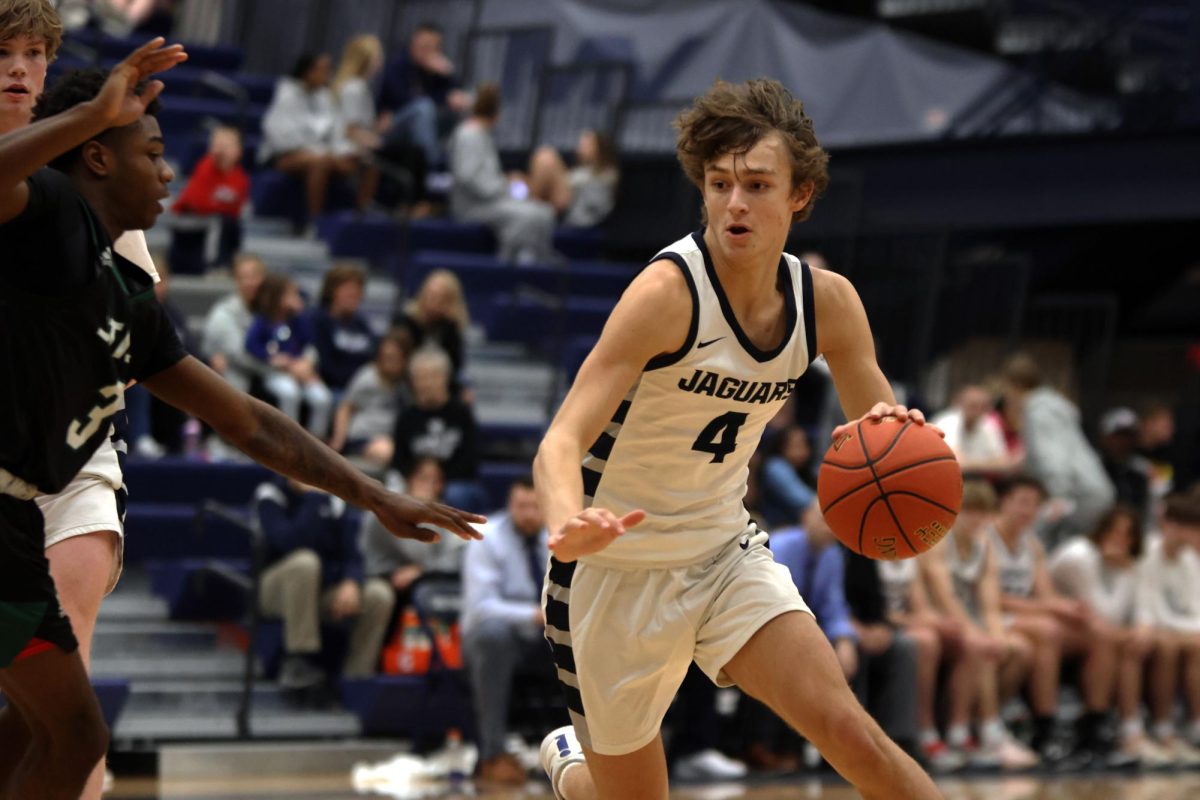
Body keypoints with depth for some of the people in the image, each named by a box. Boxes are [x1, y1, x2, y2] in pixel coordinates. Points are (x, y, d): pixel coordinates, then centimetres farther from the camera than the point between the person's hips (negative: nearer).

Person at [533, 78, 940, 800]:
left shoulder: (827, 302, -7)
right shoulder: (669, 291, -25)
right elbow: (560, 444, -30)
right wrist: (569, 522, -54)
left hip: (727, 553, 4)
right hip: (618, 571, -4)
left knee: (848, 731, -17)